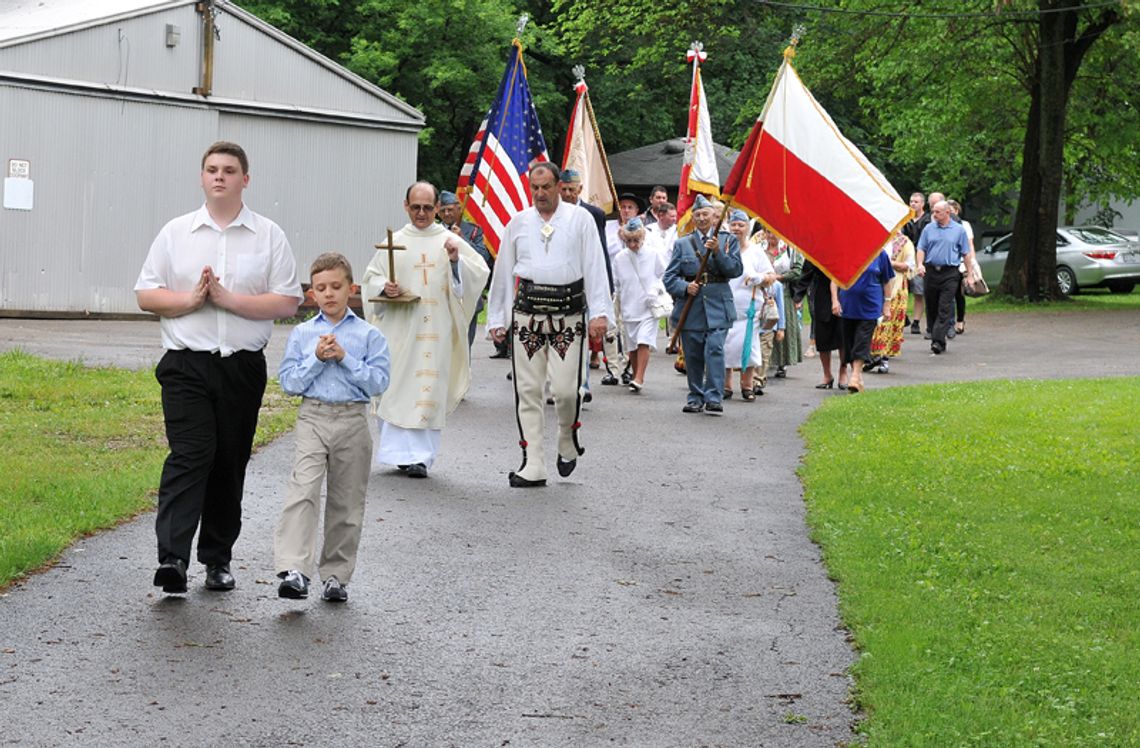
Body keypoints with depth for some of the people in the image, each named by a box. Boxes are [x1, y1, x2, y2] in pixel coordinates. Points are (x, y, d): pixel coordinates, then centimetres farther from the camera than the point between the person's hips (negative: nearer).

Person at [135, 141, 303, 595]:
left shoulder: (269, 236, 6)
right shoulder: (176, 232, 9)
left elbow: (288, 302, -2)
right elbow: (146, 295, 7)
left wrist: (228, 299, -11)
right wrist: (191, 300, -10)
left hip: (242, 368, 1)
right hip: (187, 365, -1)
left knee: (230, 464, 7)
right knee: (189, 456, -15)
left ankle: (218, 558, 19)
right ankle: (172, 558, -21)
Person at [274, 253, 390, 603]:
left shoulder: (369, 335, 4)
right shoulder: (301, 334, 7)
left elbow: (379, 382, -4)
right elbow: (288, 382, 3)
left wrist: (344, 358, -11)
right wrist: (317, 359, -10)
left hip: (353, 420, 1)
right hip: (312, 418, 0)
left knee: (346, 502, 7)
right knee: (302, 491, -17)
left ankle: (336, 574, 18)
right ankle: (294, 571, -25)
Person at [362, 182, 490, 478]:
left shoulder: (449, 241, 7)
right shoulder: (394, 242, 8)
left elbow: (480, 273, 3)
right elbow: (371, 277, 13)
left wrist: (457, 260, -14)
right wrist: (384, 287, -8)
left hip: (436, 328, 0)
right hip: (399, 327, 0)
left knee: (430, 391, -1)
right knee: (397, 386, -4)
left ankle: (420, 456, 3)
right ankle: (402, 451, 3)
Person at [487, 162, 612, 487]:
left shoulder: (580, 219, 6)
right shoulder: (518, 223, 12)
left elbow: (595, 267, 1)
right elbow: (504, 272, 16)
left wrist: (600, 313, -7)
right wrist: (497, 319, 14)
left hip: (568, 315, -2)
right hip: (527, 312, 2)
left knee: (566, 389, -10)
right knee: (528, 391, 1)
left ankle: (568, 441, 22)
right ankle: (533, 466, 6)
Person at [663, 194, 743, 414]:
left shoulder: (727, 240, 9)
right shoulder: (682, 244, 10)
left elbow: (736, 270, -2)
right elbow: (669, 277, 7)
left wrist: (718, 252, -15)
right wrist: (685, 287, -12)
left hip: (717, 306, -2)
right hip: (690, 307, 2)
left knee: (714, 350, -15)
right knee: (692, 355, 6)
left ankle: (714, 398, -14)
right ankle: (695, 398, 18)